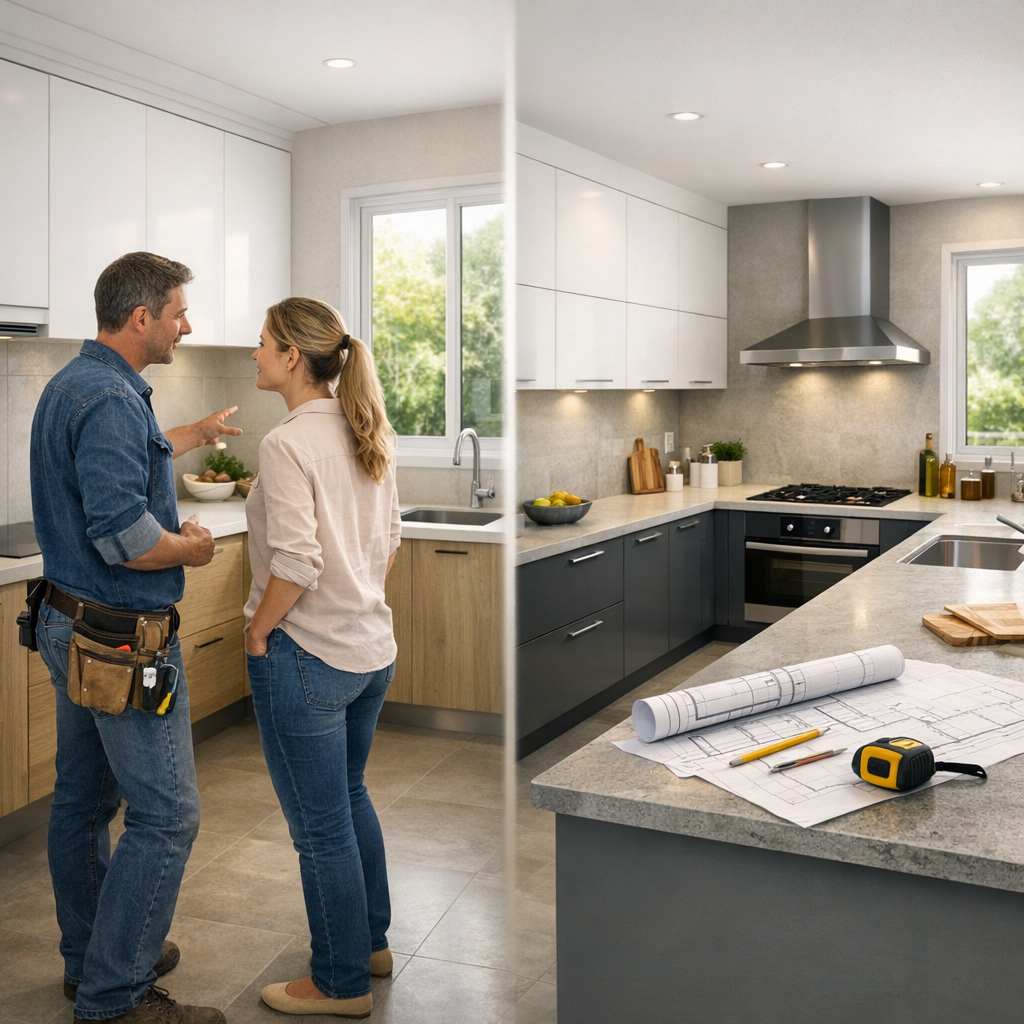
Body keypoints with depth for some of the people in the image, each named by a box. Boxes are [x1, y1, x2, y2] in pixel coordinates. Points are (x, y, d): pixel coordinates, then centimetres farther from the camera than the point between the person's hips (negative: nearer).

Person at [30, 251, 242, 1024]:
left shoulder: (73, 385, 12)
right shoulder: (111, 400, -22)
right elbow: (125, 537, -30)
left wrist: (191, 437, 42)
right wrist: (193, 547, -11)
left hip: (74, 627, 11)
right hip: (121, 640, -11)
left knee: (85, 799, 19)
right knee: (166, 815, -3)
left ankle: (91, 959, 34)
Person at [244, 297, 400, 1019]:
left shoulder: (288, 443, -19)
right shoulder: (365, 433, 5)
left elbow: (295, 561, -25)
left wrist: (257, 632, -11)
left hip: (306, 658, -8)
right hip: (372, 648, 8)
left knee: (321, 826, 7)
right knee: (350, 797, 25)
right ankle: (371, 942, 41)